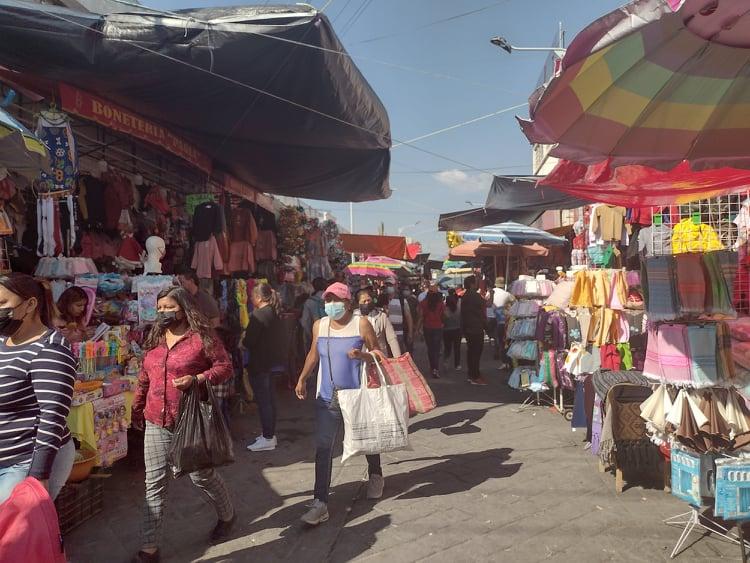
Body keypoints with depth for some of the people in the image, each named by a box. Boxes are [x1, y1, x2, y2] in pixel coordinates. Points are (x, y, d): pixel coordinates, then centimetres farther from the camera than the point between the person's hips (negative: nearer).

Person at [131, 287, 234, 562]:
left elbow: (225, 367, -9)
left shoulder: (202, 336, -10)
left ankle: (227, 515, 38)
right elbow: (144, 378, 18)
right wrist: (137, 408, 24)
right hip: (156, 423, 5)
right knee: (154, 483, 6)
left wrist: (196, 379, -23)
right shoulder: (155, 339, 10)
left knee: (201, 475, 10)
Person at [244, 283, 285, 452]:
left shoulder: (259, 314, -18)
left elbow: (249, 341, -20)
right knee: (269, 399, 17)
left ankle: (267, 438, 2)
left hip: (260, 363, -9)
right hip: (273, 361, 9)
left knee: (263, 400, -3)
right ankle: (270, 434, 26)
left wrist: (243, 340, 3)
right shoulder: (275, 313, 10)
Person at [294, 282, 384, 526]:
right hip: (327, 398, 2)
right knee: (323, 449, -4)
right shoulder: (319, 325, 2)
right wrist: (302, 379, 9)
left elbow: (378, 353, -3)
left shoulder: (361, 324, -9)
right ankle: (320, 503, 2)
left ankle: (375, 476, 47)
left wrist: (362, 355, -23)